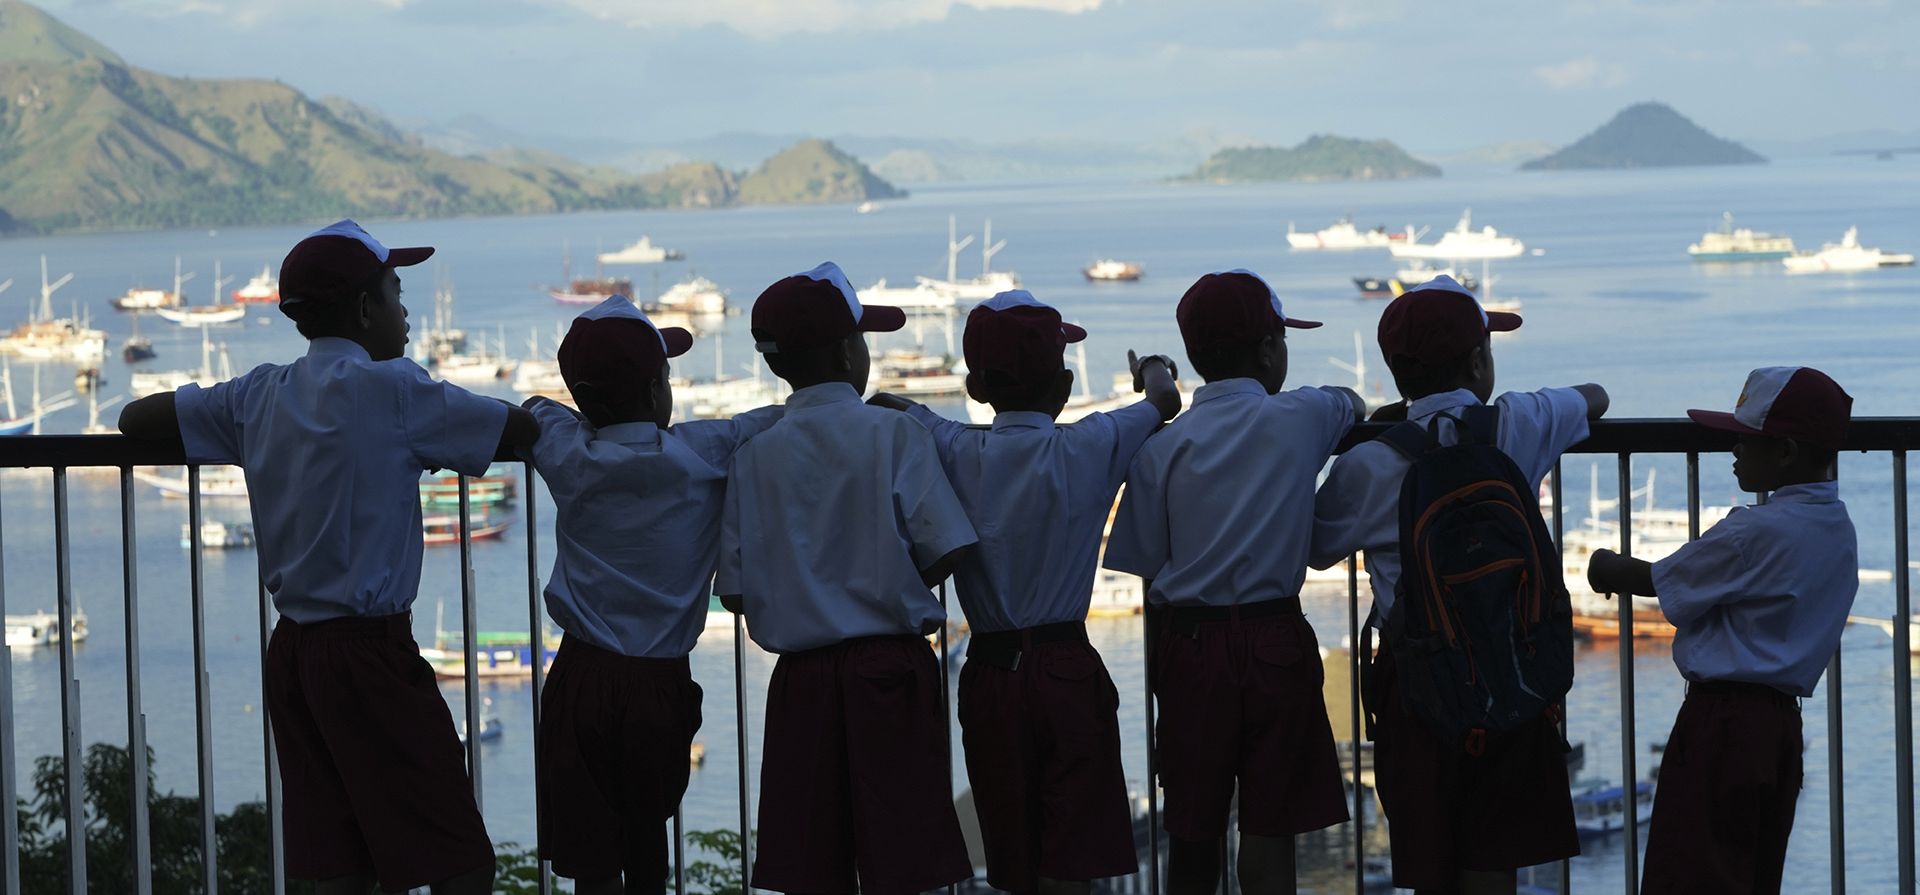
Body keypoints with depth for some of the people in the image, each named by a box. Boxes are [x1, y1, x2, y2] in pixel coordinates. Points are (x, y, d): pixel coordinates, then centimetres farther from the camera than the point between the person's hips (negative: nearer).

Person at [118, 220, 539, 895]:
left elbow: (136, 420, 15)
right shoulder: (389, 389, -10)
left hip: (292, 652, 7)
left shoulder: (258, 396, 7)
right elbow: (525, 430, -8)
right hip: (371, 652, -7)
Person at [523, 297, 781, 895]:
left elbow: (533, 411, 18)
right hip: (662, 687, 0)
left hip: (582, 677, 0)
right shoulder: (704, 453, -7)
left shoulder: (569, 455, -2)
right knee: (646, 832, 18)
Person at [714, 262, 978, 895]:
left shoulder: (754, 456, 3)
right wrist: (882, 587, 10)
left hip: (801, 677, 3)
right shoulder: (895, 434, -5)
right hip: (891, 673, -3)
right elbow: (941, 556, -10)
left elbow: (736, 591, 2)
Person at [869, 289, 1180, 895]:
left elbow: (884, 405, 11)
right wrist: (1153, 371, 31)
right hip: (1069, 672, -2)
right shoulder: (1090, 449, -7)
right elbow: (1165, 401, 10)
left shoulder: (954, 452, -3)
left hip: (989, 673, 3)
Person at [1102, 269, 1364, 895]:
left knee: (1192, 833, 8)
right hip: (1274, 640, -2)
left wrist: (1164, 667, 10)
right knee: (1269, 831, 1)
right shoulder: (1300, 420, -2)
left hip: (1188, 642, 2)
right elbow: (1351, 404, 22)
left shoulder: (1162, 446, -1)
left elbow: (1148, 570, 0)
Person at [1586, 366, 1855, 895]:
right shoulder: (1837, 528, 9)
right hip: (1782, 720, 9)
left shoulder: (1756, 532, -17)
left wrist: (1605, 569, 14)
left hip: (1723, 719, -9)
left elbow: (1658, 582, -5)